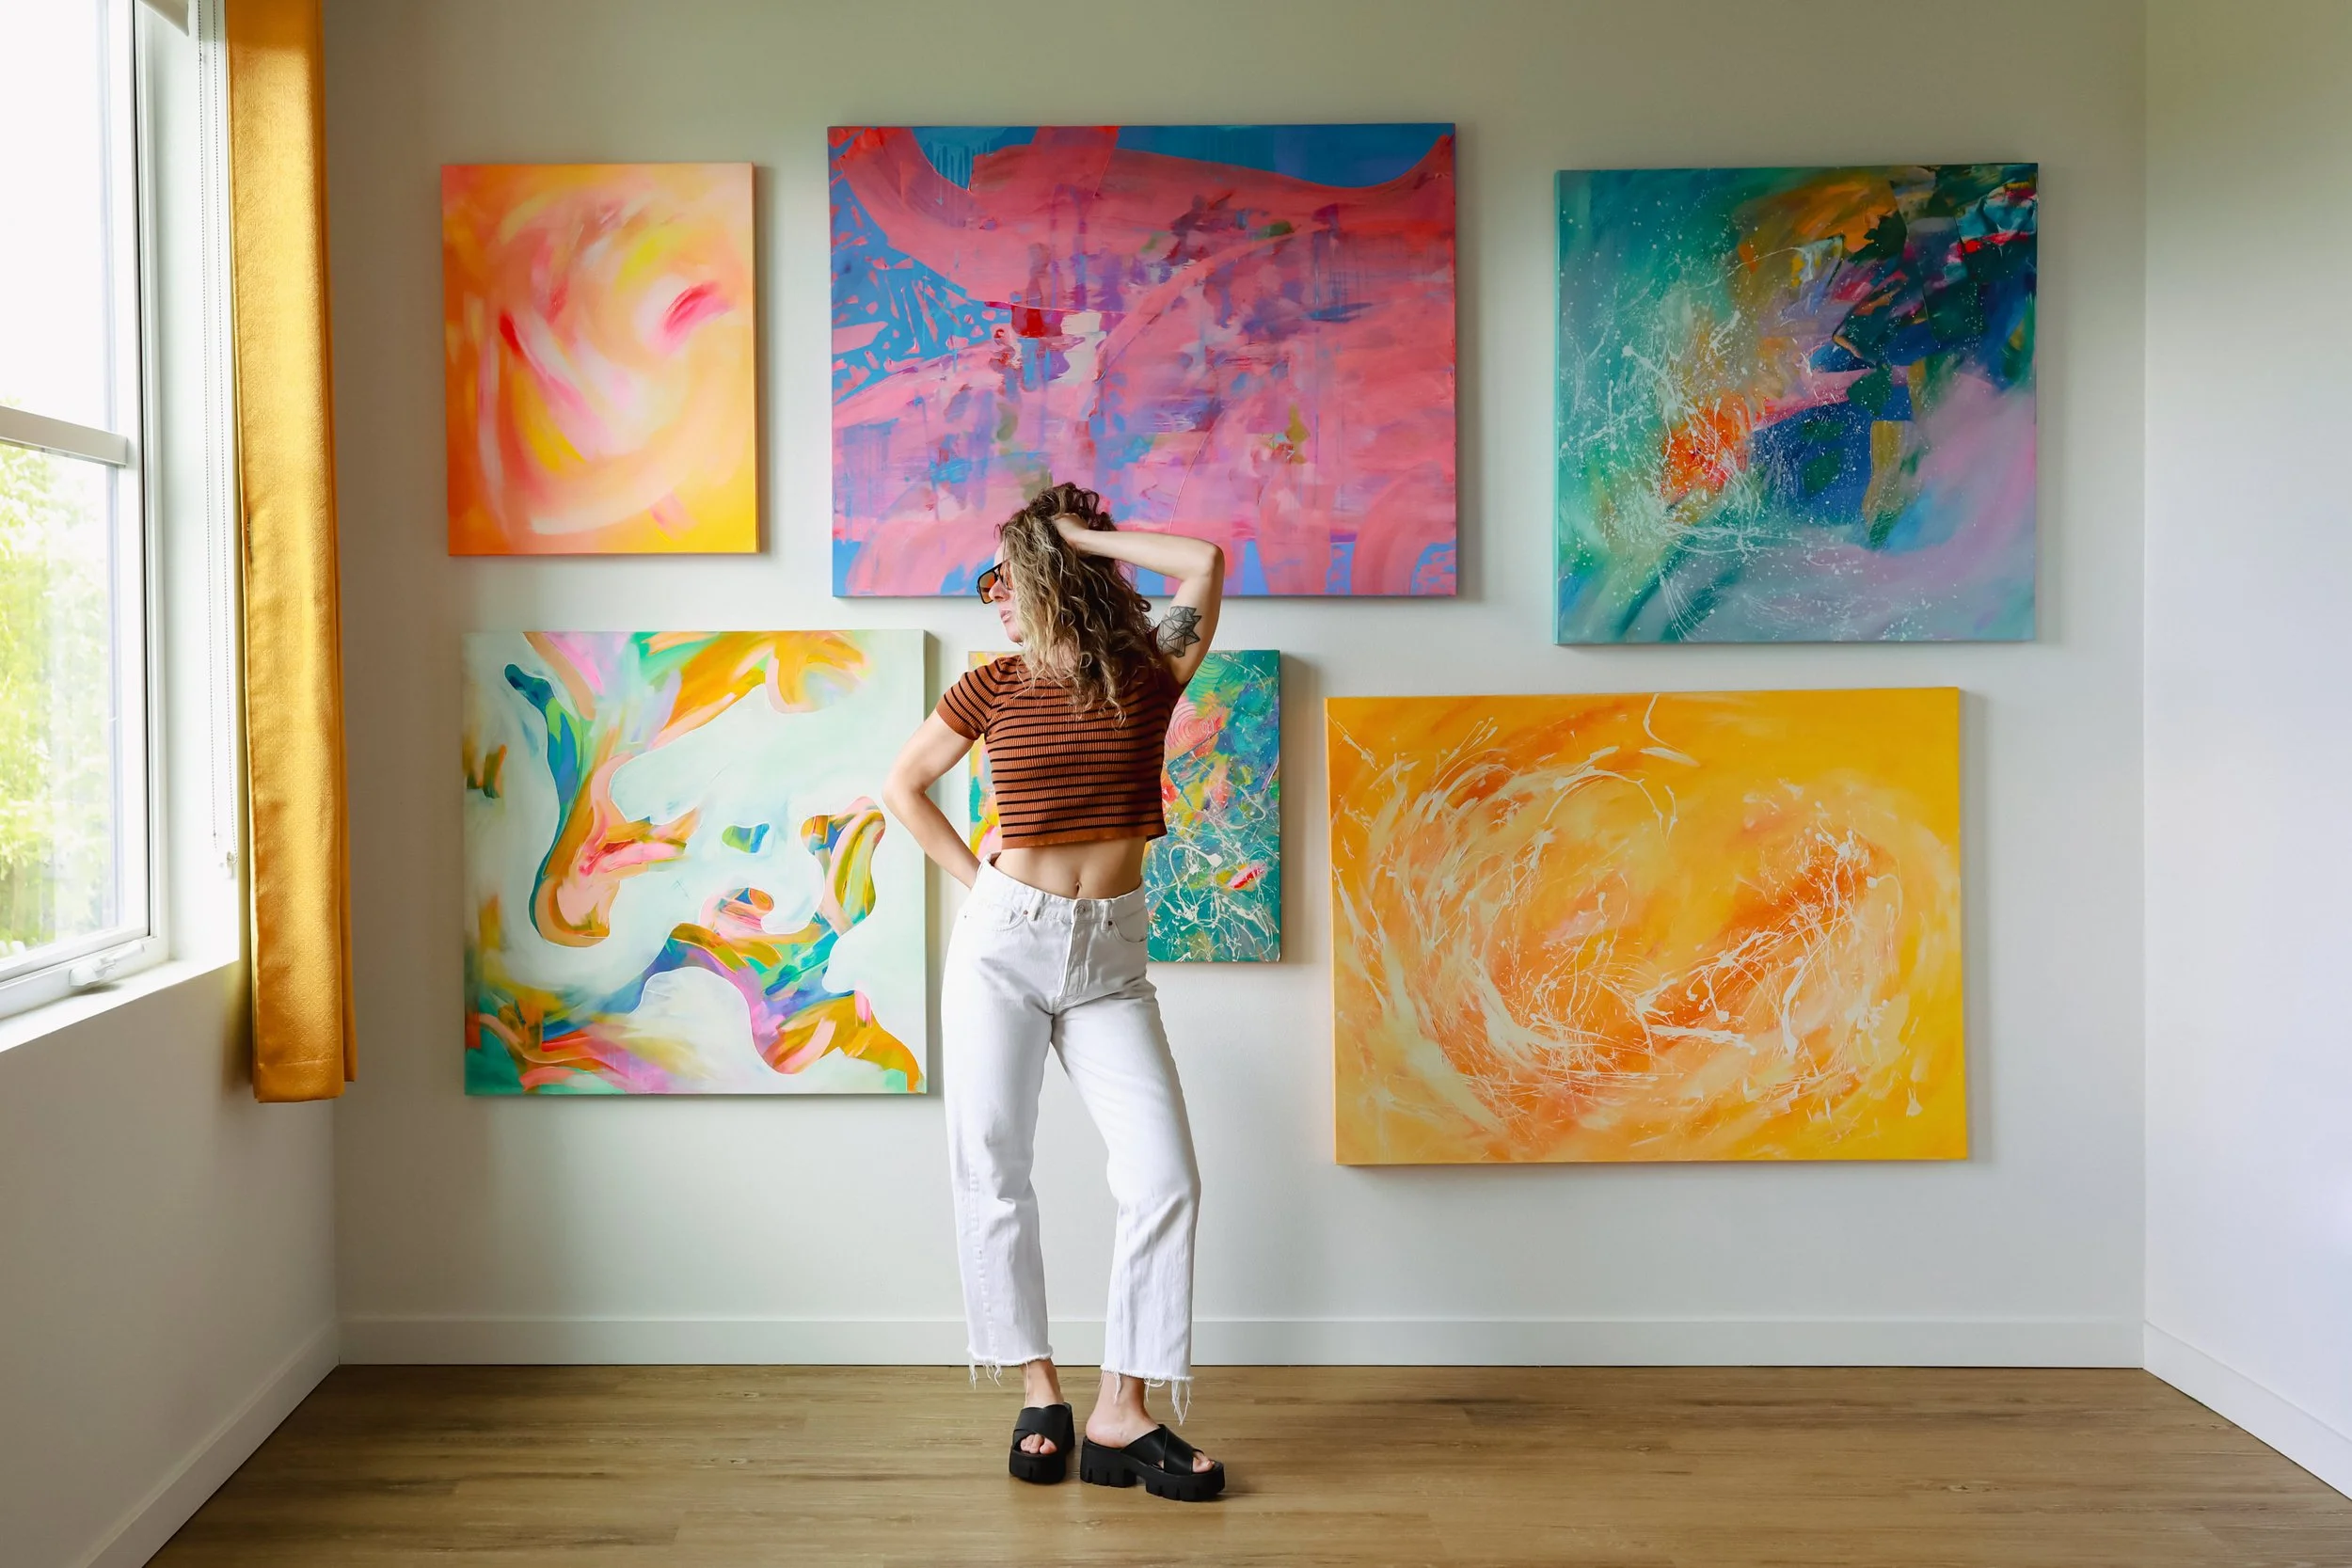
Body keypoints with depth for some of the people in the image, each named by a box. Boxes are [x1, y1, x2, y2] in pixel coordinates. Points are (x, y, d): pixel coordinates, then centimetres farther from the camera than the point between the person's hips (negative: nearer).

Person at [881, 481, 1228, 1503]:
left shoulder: (1148, 674, 1)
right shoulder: (995, 687, 3)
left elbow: (1206, 562, -13)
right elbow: (902, 786, 14)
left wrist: (1080, 534, -4)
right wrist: (975, 877, 5)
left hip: (1109, 959, 0)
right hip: (1005, 939, 0)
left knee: (1165, 1176, -8)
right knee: (991, 1173, 2)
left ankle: (1121, 1415, 2)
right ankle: (1039, 1392, 17)